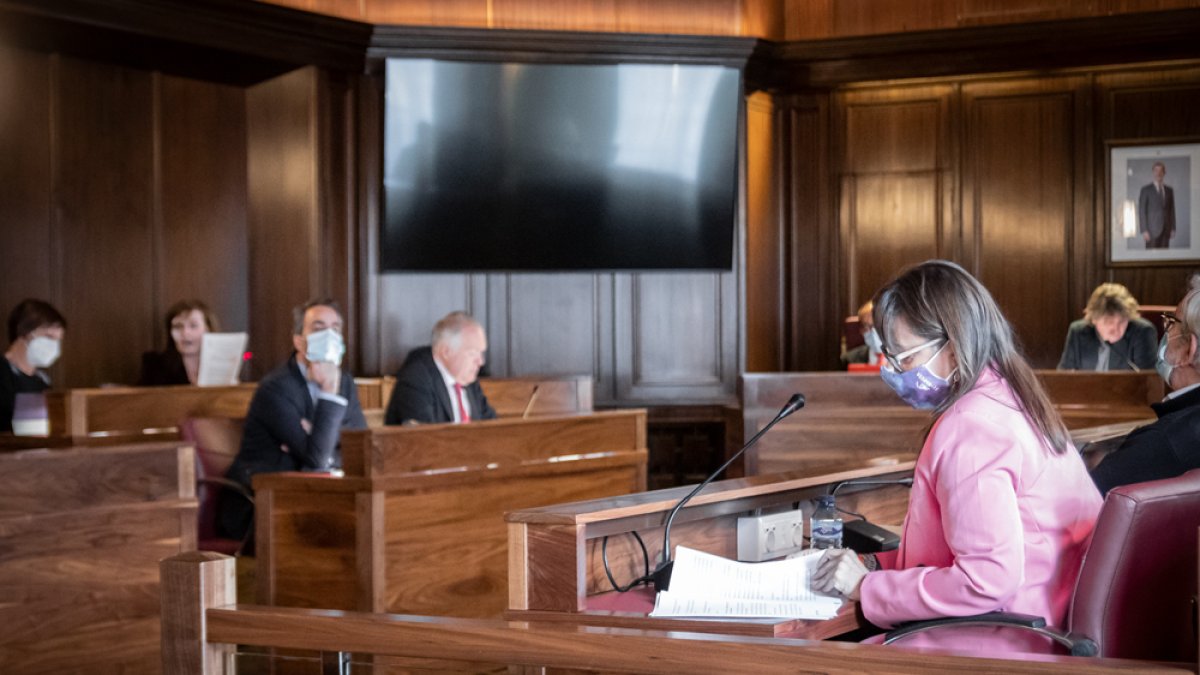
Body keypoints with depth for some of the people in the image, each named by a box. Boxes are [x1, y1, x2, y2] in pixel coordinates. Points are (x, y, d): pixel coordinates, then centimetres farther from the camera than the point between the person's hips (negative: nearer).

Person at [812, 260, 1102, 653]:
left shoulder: (970, 428, -18)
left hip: (996, 647, -9)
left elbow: (987, 579, -24)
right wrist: (876, 566, 11)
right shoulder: (1006, 400, 11)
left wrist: (868, 588, -15)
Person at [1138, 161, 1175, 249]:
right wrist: (1144, 231, -11)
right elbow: (1141, 211, -3)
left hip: (1166, 230, 4)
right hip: (1152, 230, -4)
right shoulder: (1146, 190, 0)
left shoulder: (1169, 190, 13)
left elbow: (1172, 210, 15)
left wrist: (1173, 228, 7)